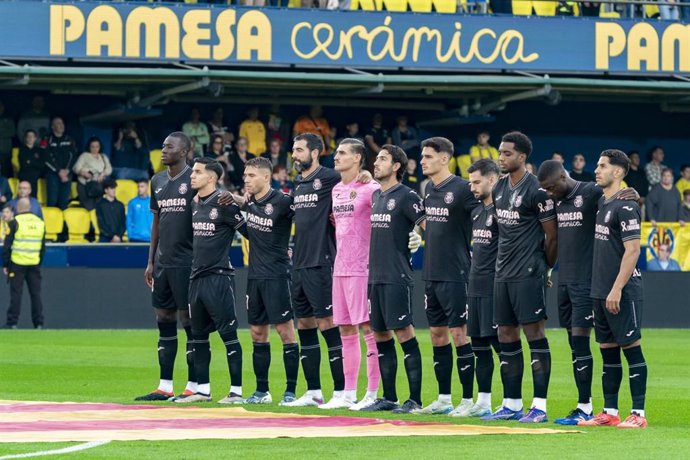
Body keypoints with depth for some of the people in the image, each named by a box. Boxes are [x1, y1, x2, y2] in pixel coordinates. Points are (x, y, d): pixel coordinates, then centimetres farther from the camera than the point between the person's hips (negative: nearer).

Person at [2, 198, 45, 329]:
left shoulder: (15, 223, -6)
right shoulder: (40, 222, 9)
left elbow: (7, 246, -5)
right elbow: (43, 247, 14)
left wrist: (5, 264, 1)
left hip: (17, 264, -4)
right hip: (34, 264, 4)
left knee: (16, 293, -1)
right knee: (36, 293, 7)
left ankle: (12, 322, -2)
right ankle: (39, 323, 6)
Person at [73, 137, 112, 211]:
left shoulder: (103, 157, 25)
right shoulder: (85, 156, 13)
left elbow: (109, 169, 12)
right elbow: (76, 168, 1)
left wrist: (103, 174, -9)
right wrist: (84, 173, -19)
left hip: (99, 183, 3)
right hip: (85, 183, -3)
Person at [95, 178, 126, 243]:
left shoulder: (120, 205, 12)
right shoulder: (100, 205, 3)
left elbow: (123, 223, 9)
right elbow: (101, 224, -3)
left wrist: (119, 236, -6)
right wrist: (112, 236, -9)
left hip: (118, 239, 3)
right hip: (105, 239, -3)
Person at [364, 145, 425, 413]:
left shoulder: (406, 196, -8)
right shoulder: (376, 196, 16)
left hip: (397, 277, -8)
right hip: (375, 276, 8)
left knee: (403, 332, -9)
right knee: (381, 335, 9)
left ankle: (415, 399, -8)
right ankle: (389, 398, 15)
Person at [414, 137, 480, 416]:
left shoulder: (461, 189, -12)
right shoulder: (429, 189, 12)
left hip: (454, 275, -8)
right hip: (431, 275, 8)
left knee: (458, 334, -6)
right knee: (437, 334, 11)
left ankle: (468, 400, -2)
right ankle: (443, 399, 17)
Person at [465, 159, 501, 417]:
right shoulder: (477, 211, 16)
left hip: (494, 288, -9)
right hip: (476, 287, 9)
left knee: (500, 342, -8)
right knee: (479, 344, 10)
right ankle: (483, 402, 15)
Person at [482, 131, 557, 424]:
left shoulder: (536, 190, -12)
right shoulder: (499, 188, 12)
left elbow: (552, 236, -8)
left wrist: (542, 268, 2)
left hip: (528, 275, -8)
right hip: (503, 273, 8)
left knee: (534, 333, -8)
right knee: (506, 336, 9)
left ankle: (539, 407, -8)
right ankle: (512, 405, 15)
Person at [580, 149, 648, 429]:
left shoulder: (625, 206, -13)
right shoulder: (602, 203, 15)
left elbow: (632, 250, -18)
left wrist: (617, 289, -21)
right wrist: (602, 290, 17)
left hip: (622, 292, -9)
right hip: (601, 291, 9)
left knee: (631, 348, -6)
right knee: (608, 351, 11)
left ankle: (638, 414, -5)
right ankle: (610, 412, 16)